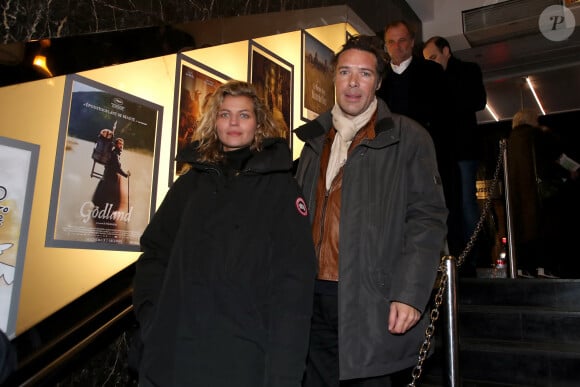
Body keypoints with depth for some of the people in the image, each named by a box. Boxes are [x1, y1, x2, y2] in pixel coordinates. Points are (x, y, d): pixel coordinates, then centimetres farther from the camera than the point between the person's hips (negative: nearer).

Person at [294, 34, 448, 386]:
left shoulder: (408, 138, 0)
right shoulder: (316, 140, 15)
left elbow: (427, 219, -6)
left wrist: (410, 294, -15)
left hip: (370, 302, -4)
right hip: (314, 296, 5)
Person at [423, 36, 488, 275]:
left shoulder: (468, 70, 9)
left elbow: (478, 102, -4)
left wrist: (444, 104, -7)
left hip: (463, 147, -4)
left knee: (465, 201, -7)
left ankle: (470, 262, -4)